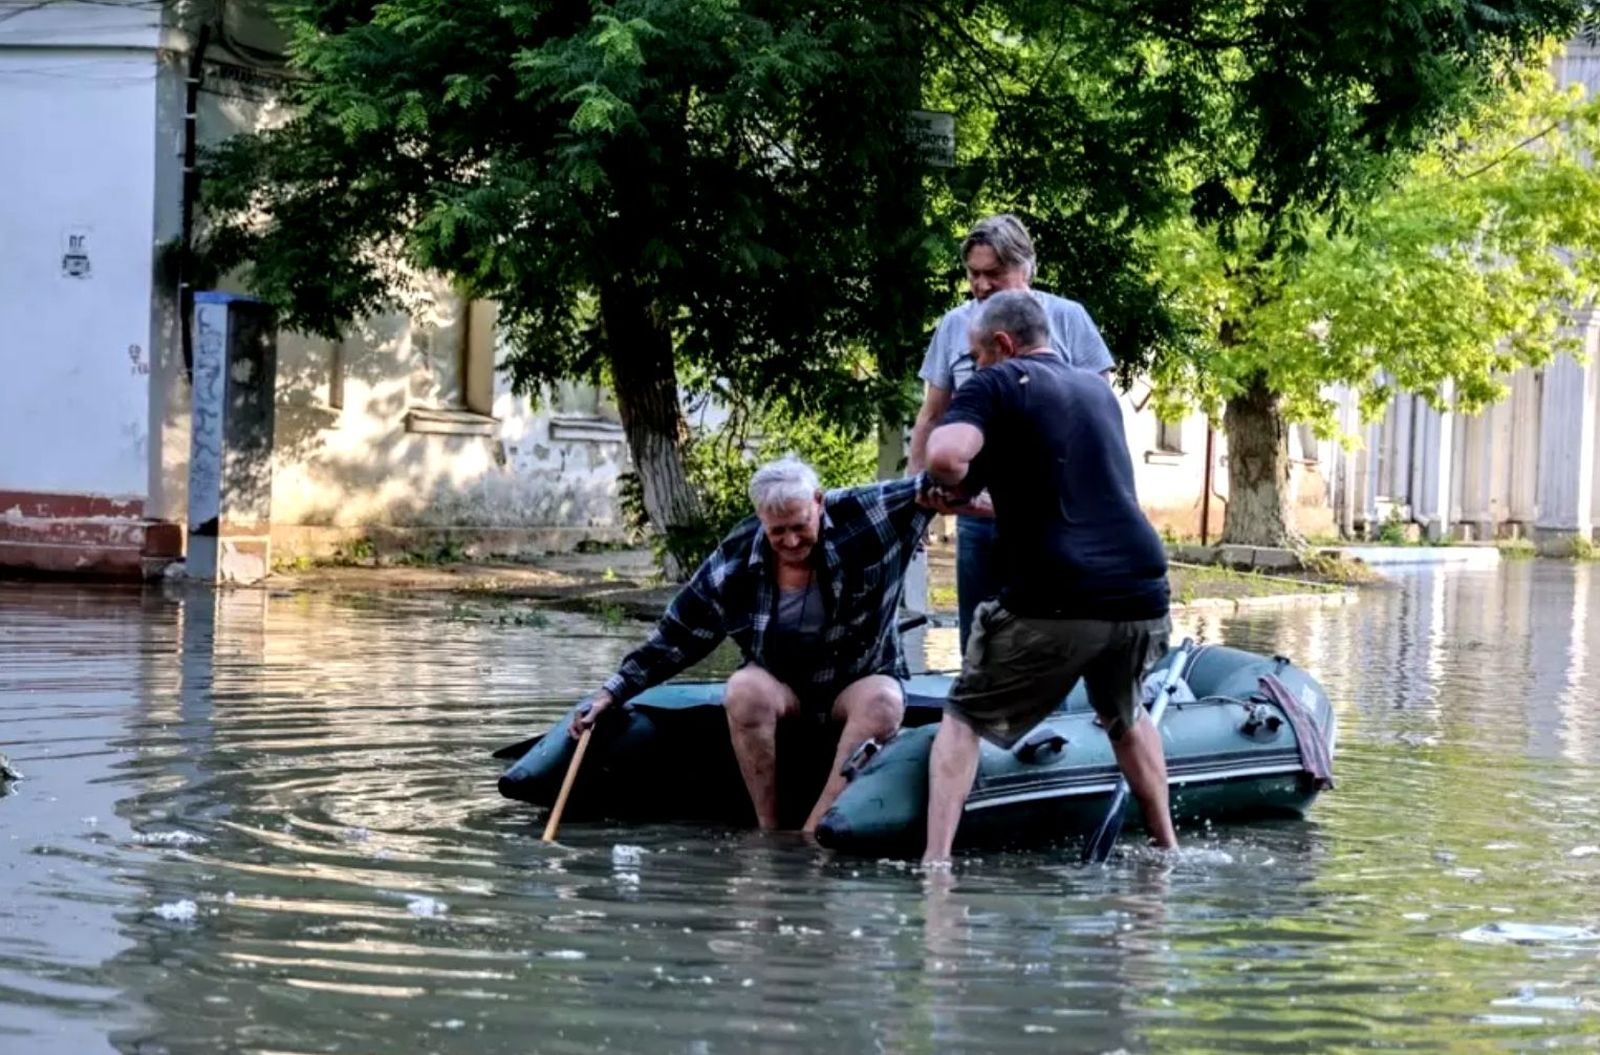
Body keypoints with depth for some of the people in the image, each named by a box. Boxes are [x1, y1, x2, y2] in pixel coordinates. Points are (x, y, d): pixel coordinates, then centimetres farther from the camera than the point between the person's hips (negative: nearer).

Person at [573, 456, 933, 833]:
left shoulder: (865, 515, -14)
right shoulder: (733, 563, -10)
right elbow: (676, 638, -2)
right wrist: (612, 692, -4)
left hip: (861, 679, -1)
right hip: (782, 684, 1)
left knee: (883, 703, -35)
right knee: (744, 689, -33)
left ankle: (812, 834, -38)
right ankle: (769, 830, -27)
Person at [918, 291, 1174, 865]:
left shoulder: (997, 383, 3)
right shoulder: (1098, 389, 24)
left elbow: (946, 454, -17)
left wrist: (952, 488, 5)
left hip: (1054, 603, -6)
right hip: (1143, 596, 6)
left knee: (964, 720, 11)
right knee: (1125, 716, 33)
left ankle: (936, 861, -3)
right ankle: (1167, 847, 32)